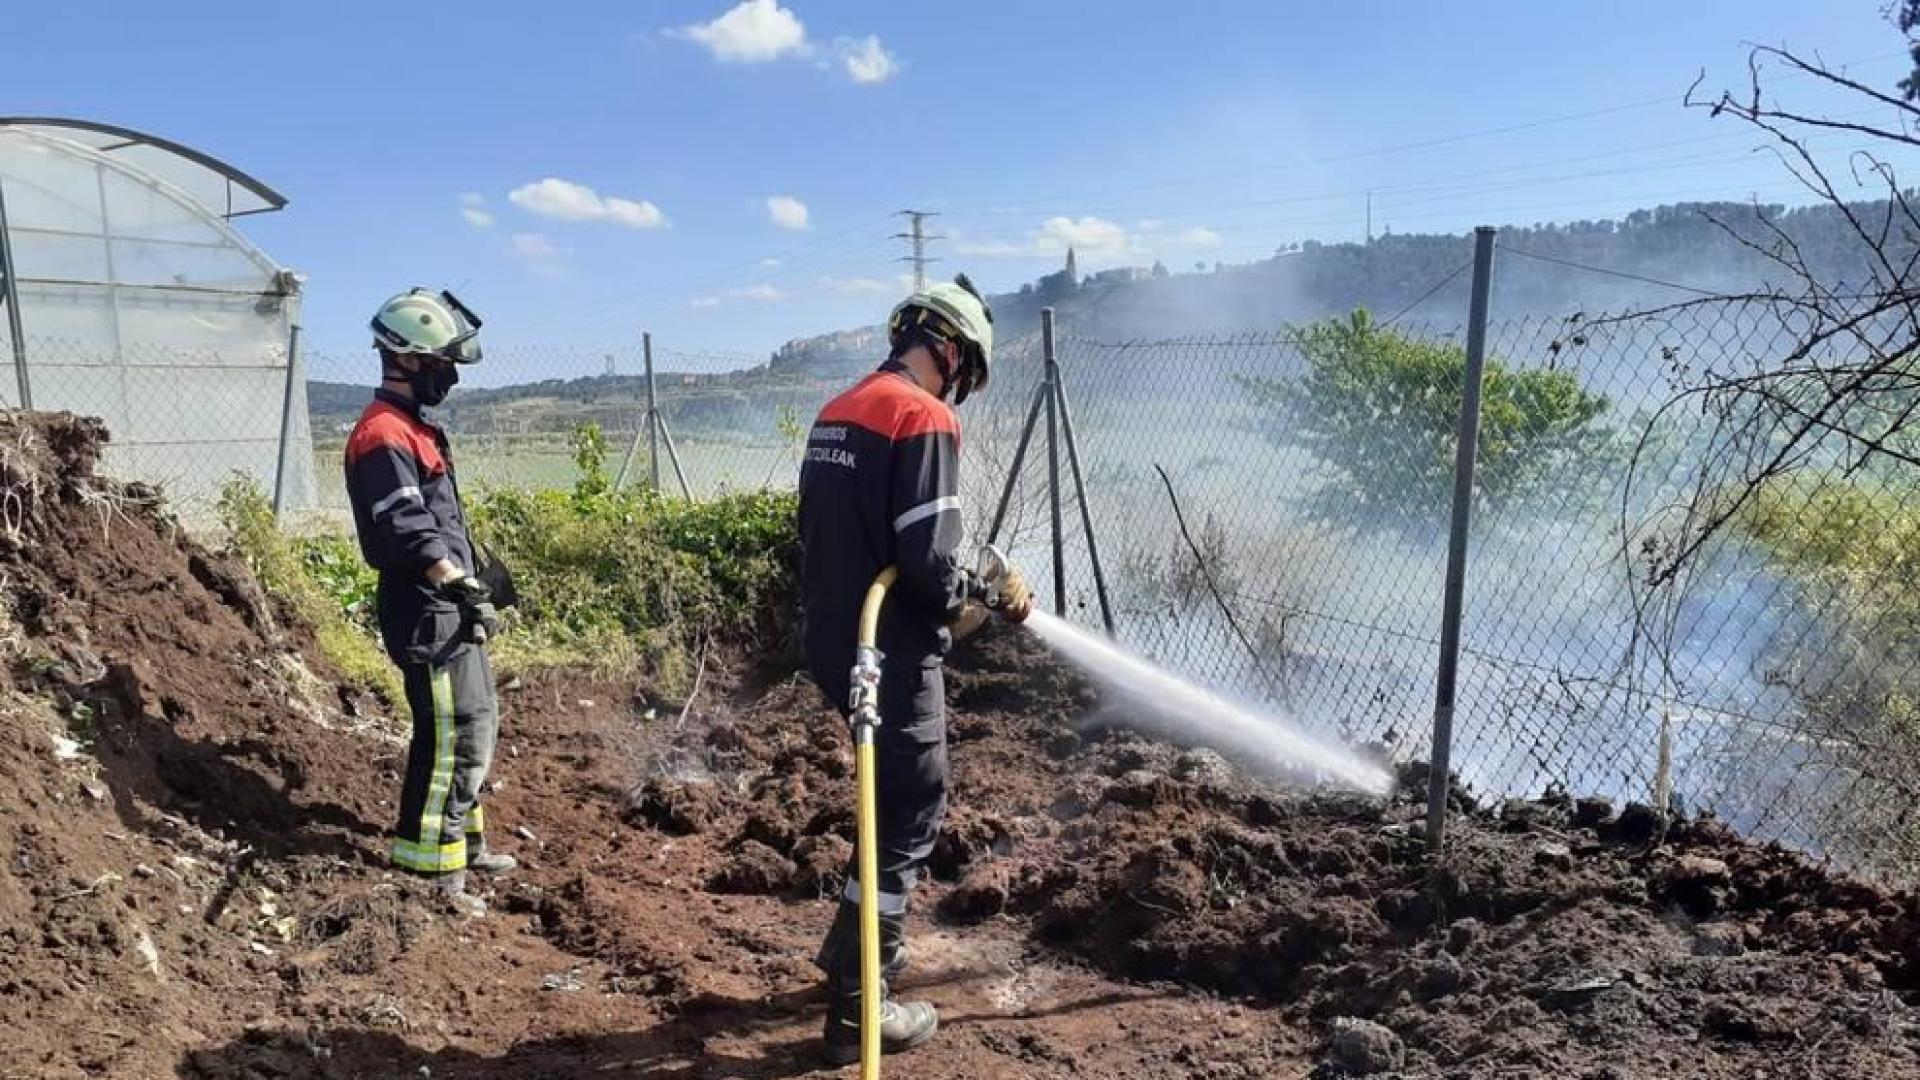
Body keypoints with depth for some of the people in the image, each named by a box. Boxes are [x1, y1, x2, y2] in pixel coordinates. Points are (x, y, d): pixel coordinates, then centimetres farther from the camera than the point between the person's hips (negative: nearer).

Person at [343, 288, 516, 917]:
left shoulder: (412, 428, 18)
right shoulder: (383, 437, -16)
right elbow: (412, 535, -23)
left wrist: (473, 583, 23)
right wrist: (467, 590, -25)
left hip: (450, 608, 11)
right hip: (428, 614, -11)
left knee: (478, 725, 18)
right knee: (452, 737, -7)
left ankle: (466, 842, 31)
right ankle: (433, 868, 2)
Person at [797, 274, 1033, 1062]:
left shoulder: (837, 414, 12)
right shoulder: (923, 417, -16)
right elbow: (926, 559, -22)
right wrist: (990, 599, -5)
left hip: (836, 643, 9)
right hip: (892, 654, -9)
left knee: (893, 800, 24)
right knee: (910, 816, 3)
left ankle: (857, 944, 37)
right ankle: (857, 1005, 11)